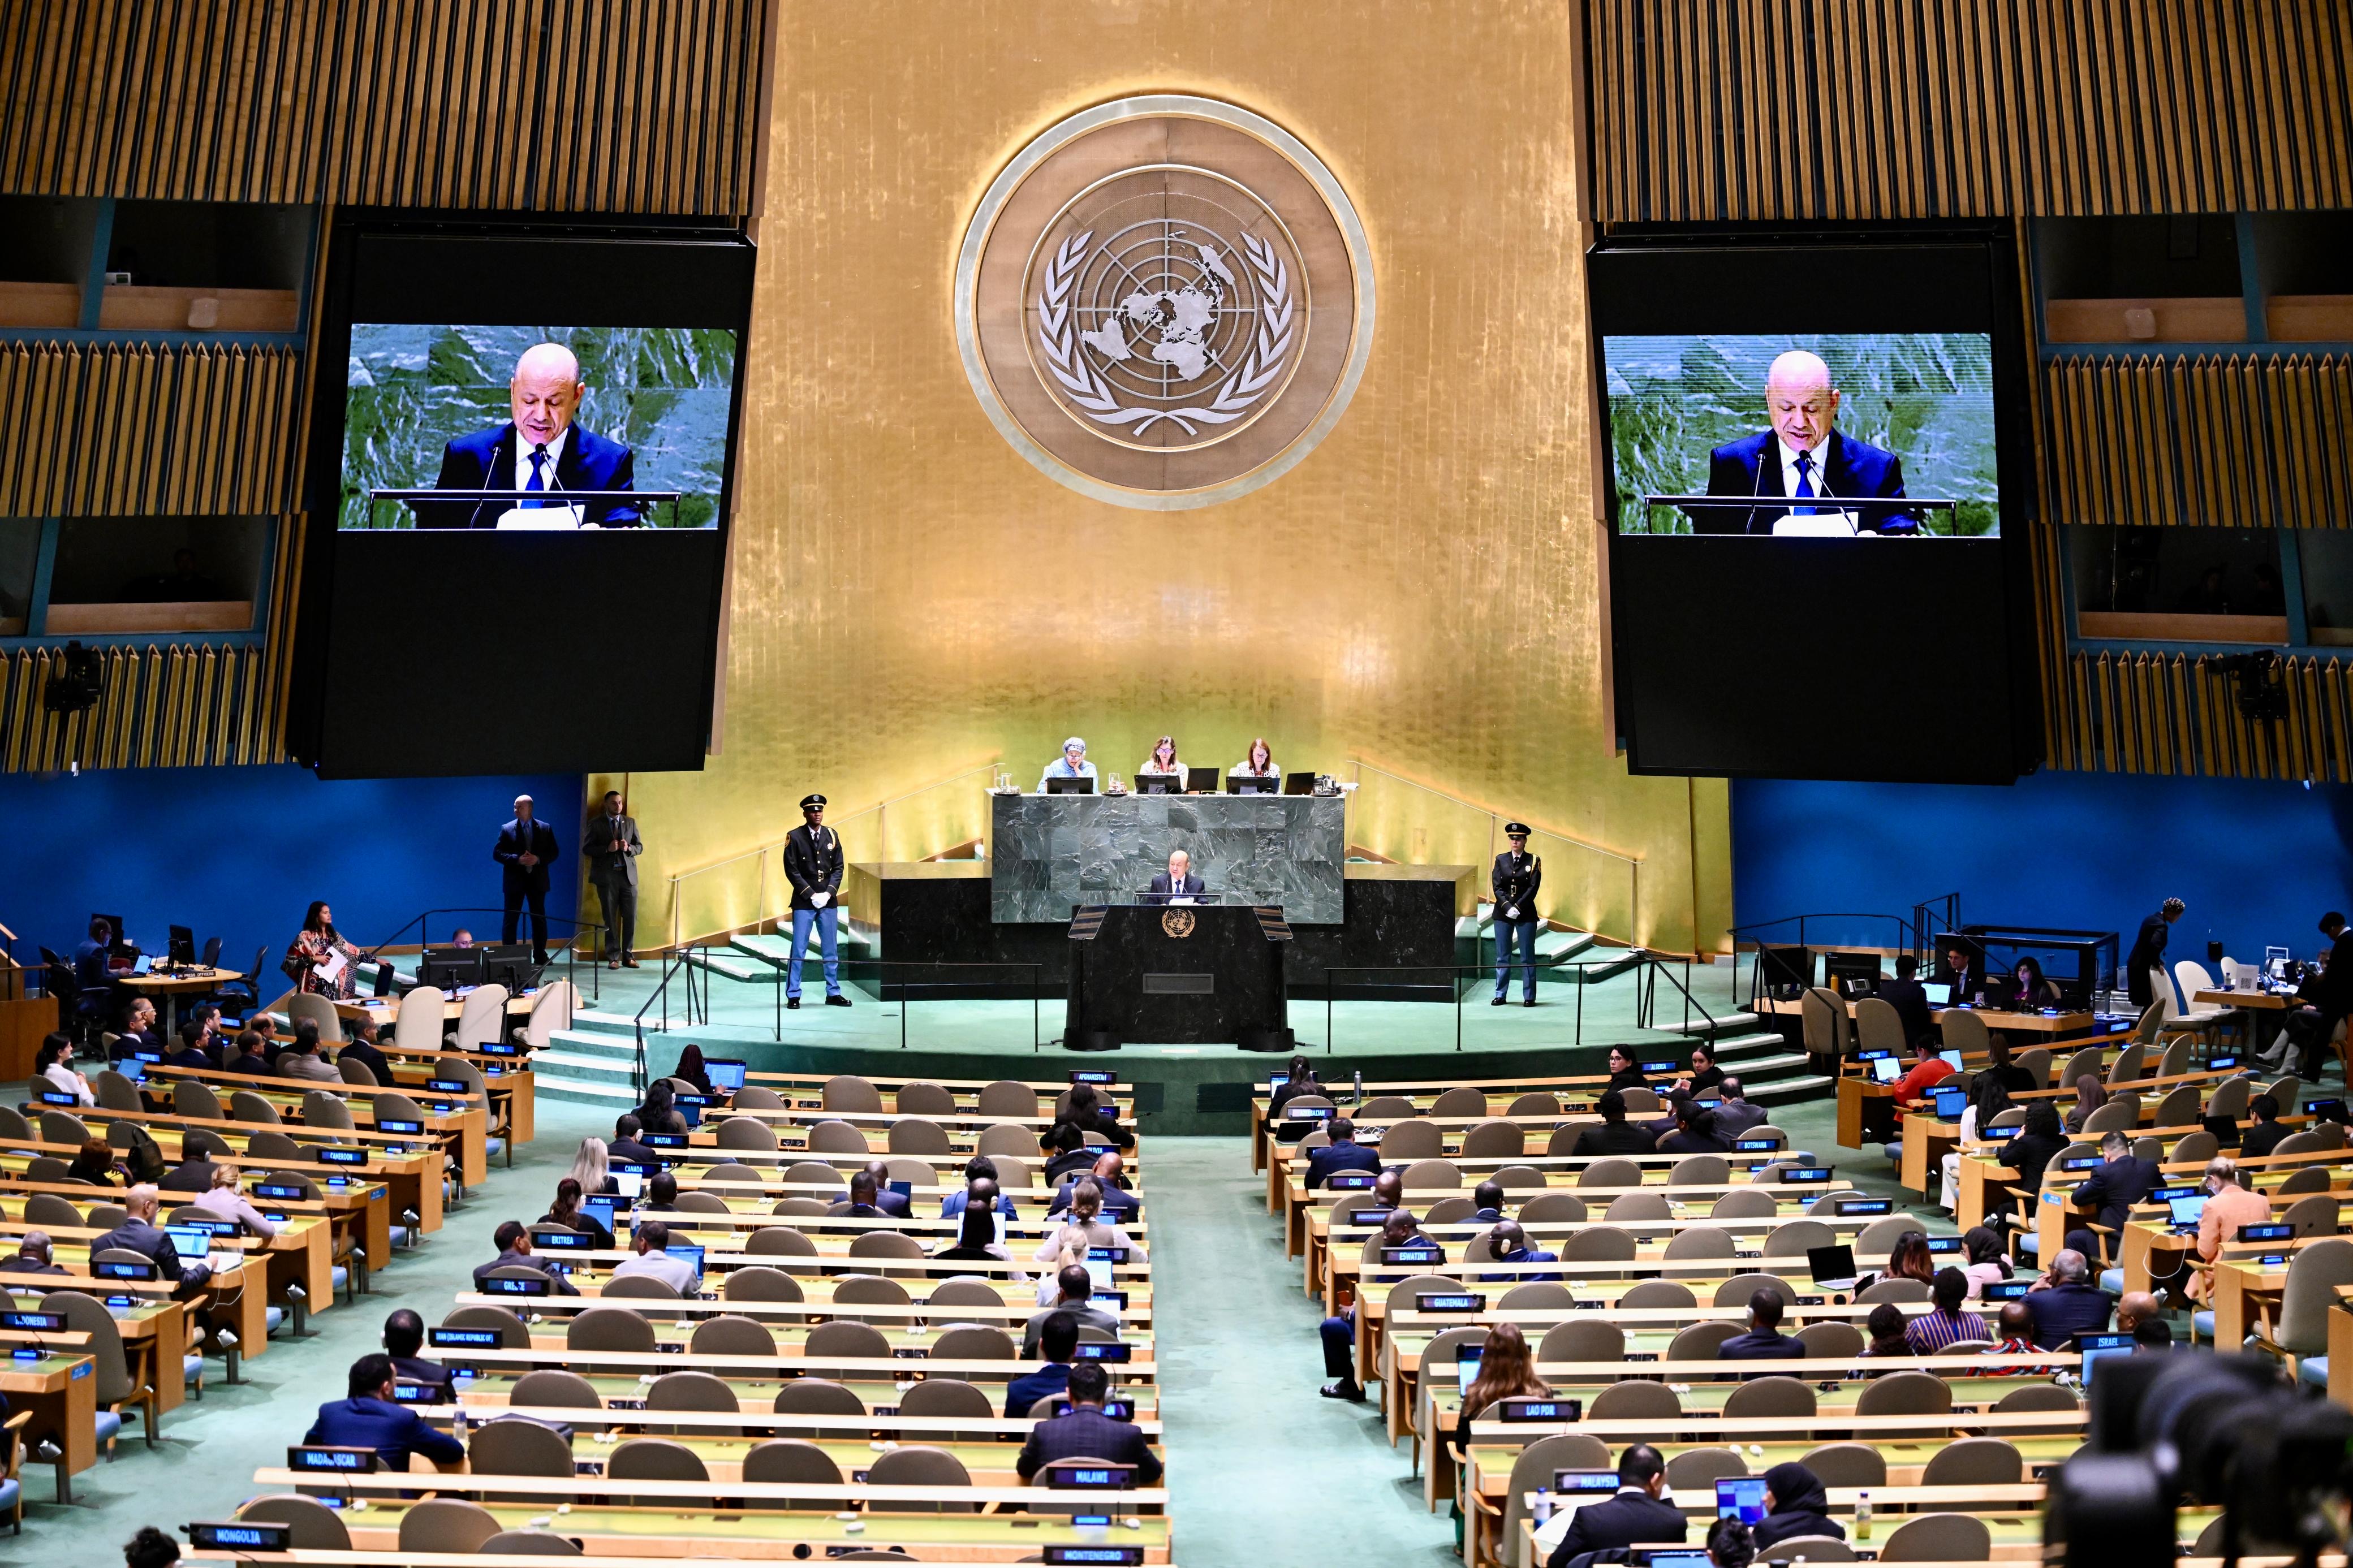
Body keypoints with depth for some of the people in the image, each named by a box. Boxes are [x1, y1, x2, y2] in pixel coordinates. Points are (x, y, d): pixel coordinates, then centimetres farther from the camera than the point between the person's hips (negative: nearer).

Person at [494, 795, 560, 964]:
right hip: (514, 880, -1)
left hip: (537, 880, 1)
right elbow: (497, 853, -4)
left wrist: (538, 859, -15)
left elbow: (554, 852, 3)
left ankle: (540, 955, 15)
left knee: (539, 919, 7)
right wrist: (517, 859, -18)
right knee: (510, 920, 0)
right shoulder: (507, 829, -1)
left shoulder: (545, 829, 3)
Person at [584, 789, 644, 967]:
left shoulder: (630, 822, 11)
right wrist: (607, 849, -16)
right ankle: (613, 957, 8)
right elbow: (586, 849, -2)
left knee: (630, 917, 0)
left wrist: (629, 848, -10)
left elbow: (640, 847, 12)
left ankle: (628, 956, 8)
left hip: (628, 874, 2)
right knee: (610, 918, 2)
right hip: (607, 875, -2)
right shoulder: (596, 824, 2)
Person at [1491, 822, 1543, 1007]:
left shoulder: (1534, 861, 1)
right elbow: (1496, 887, 0)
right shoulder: (1501, 860, 6)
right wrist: (1508, 907, -13)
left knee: (1527, 957, 2)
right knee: (1502, 957, 5)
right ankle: (1500, 995, 10)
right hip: (1503, 913, 2)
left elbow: (1533, 888, -6)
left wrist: (1518, 908, -14)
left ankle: (1529, 997, 7)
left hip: (1526, 914, -2)